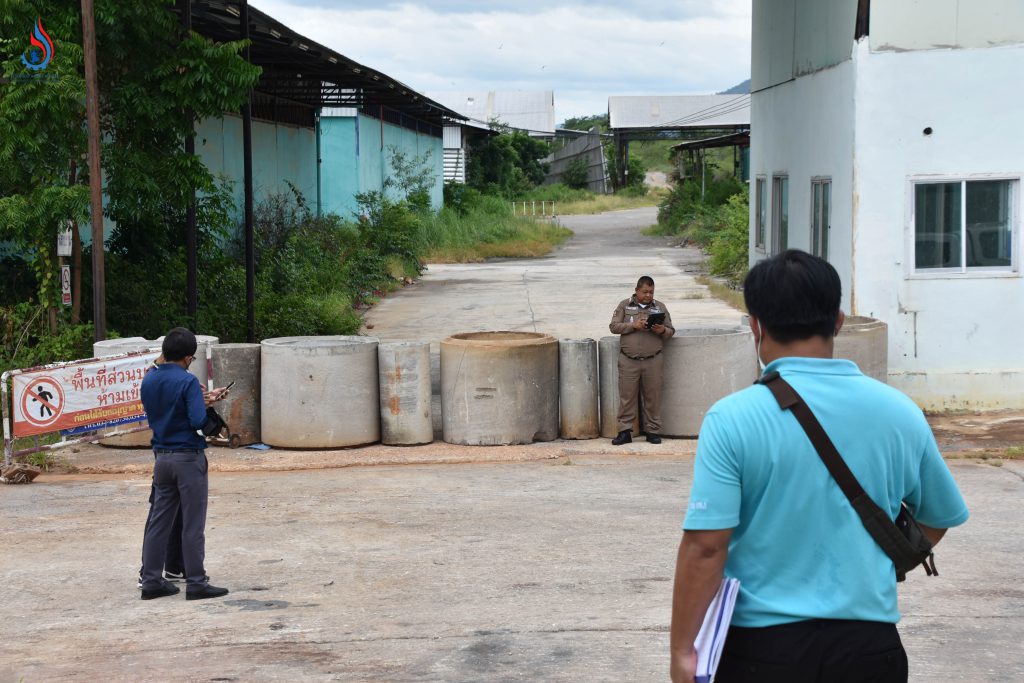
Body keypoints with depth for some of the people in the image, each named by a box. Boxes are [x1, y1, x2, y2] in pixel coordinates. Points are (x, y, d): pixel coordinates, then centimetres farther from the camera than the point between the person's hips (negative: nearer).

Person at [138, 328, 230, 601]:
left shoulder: (148, 381, 7)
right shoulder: (187, 381, -15)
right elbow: (198, 421, -21)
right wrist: (207, 401, -1)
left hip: (162, 458, 7)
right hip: (188, 457, -7)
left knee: (158, 521, 11)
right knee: (193, 524, -1)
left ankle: (151, 580, 14)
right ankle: (196, 583, 2)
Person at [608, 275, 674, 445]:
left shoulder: (660, 307, 10)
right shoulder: (624, 305, 7)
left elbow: (671, 331, 12)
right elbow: (613, 326, 0)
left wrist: (662, 331, -11)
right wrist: (633, 325, -14)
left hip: (653, 360, 1)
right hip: (628, 361, -1)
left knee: (653, 397, 3)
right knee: (627, 396, -1)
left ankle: (653, 431, 12)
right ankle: (625, 432, 4)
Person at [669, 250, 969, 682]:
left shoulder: (732, 419, -13)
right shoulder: (899, 413, -2)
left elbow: (705, 546, -16)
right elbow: (938, 520, 13)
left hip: (761, 648, -2)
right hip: (869, 646, 2)